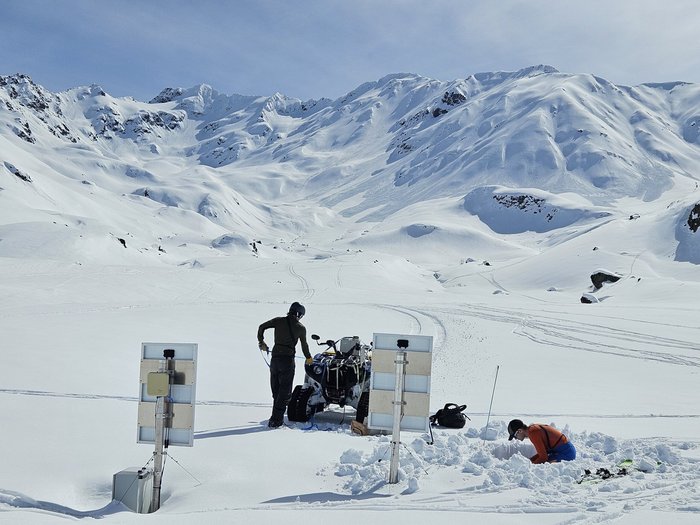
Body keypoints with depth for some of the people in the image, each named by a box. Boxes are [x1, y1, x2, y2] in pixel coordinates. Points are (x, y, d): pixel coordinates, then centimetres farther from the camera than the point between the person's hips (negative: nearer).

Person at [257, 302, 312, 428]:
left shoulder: (279, 321, 6)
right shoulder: (301, 328, 1)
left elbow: (262, 327, 7)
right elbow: (304, 345, 12)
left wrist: (261, 342, 23)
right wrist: (308, 358, 30)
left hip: (275, 358, 4)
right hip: (288, 359, -4)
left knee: (276, 390, 15)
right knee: (285, 391, 0)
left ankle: (276, 417, 18)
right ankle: (276, 420, -7)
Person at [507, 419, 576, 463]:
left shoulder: (532, 433, -19)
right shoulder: (533, 427, 10)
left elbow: (543, 457, -17)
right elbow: (543, 452, 17)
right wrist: (529, 461, 9)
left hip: (565, 452, -10)